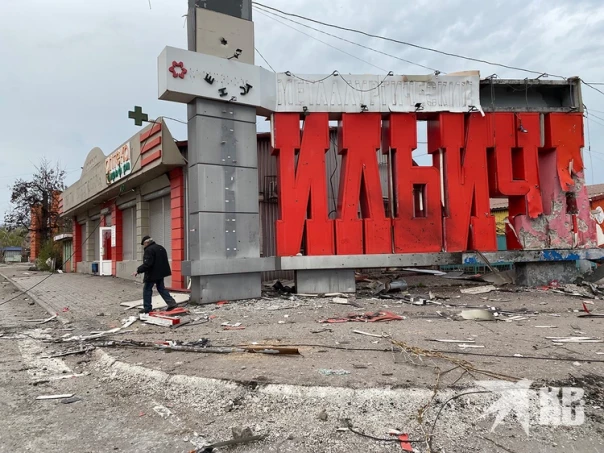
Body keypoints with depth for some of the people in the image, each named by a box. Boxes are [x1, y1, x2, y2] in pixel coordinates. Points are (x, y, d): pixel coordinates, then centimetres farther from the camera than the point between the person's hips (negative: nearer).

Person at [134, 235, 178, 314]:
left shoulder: (149, 250, -17)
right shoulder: (161, 248, 12)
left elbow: (147, 264, -24)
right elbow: (164, 261, 20)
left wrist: (138, 270, -17)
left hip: (152, 274, -9)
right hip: (161, 272, 9)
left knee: (147, 289, 4)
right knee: (161, 288, 15)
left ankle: (147, 307, 8)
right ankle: (171, 303, 6)